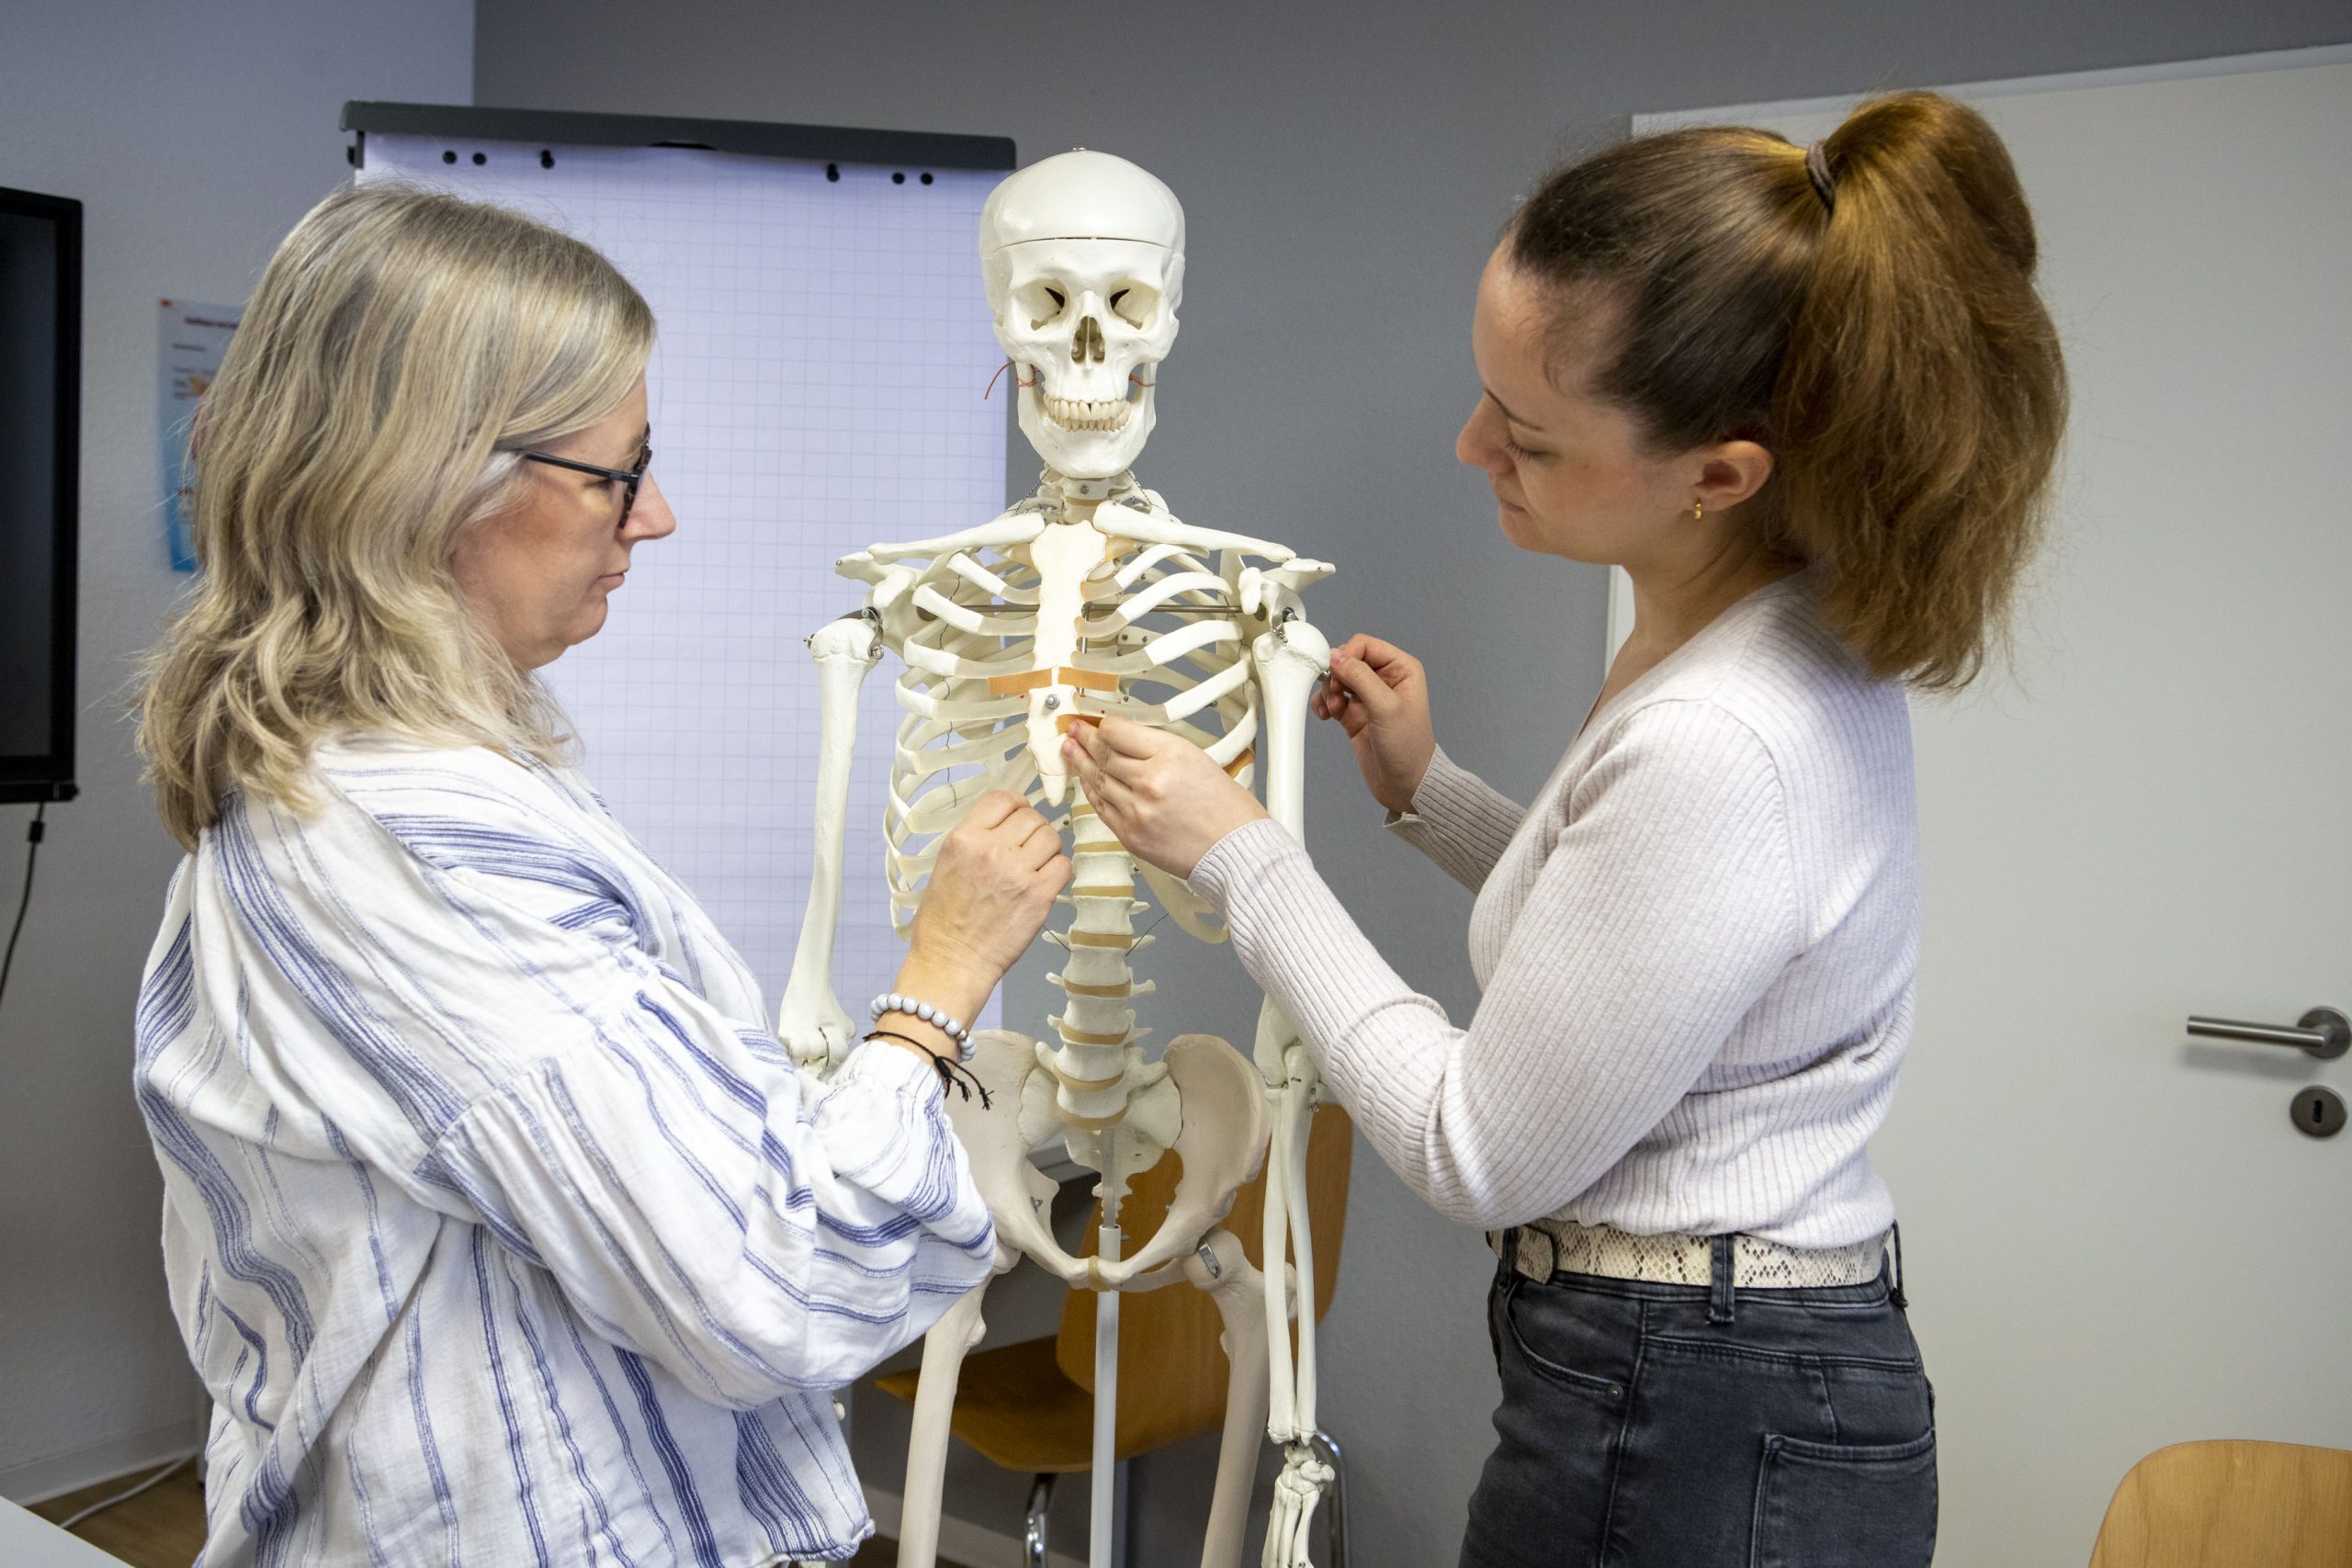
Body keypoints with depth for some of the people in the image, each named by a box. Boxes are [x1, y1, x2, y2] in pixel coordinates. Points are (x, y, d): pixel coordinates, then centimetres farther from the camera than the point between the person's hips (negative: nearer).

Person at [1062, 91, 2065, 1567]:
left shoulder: (1720, 745, -30)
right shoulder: (1791, 632, 1)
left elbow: (1485, 1154, -20)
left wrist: (1242, 854, -14)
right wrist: (1427, 792, 9)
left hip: (1701, 1445, -9)